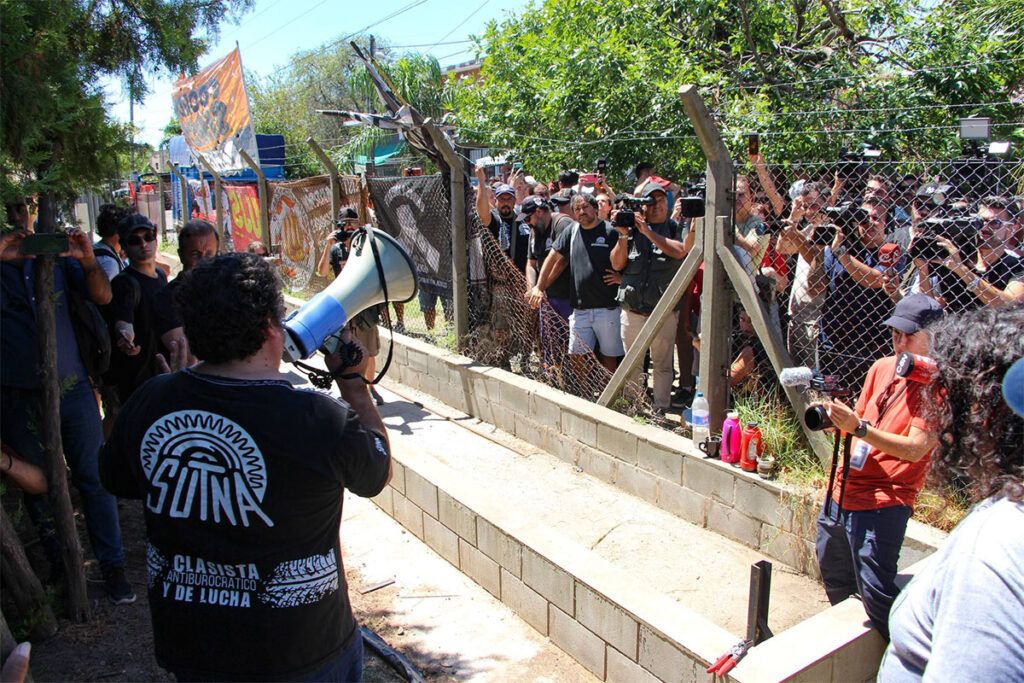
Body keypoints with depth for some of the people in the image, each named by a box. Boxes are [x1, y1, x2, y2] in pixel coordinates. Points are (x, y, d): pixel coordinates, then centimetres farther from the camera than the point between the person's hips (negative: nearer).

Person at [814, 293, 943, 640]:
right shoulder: (881, 368, 9)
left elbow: (915, 449, -20)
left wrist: (859, 428, -30)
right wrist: (837, 418, -8)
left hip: (883, 502, -7)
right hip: (843, 490, 8)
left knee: (875, 592, -12)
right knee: (832, 570, 23)